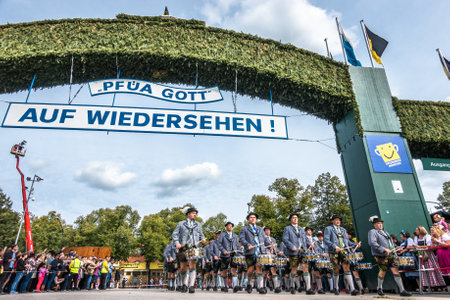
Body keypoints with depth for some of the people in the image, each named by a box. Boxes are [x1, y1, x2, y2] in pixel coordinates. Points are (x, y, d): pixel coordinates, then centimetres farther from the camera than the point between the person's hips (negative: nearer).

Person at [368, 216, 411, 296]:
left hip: (390, 254, 7)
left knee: (395, 270, -1)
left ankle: (402, 290, 2)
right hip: (381, 256, -7)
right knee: (383, 271, 3)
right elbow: (372, 243, -20)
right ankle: (379, 288, 23)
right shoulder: (372, 232, -7)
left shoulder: (384, 231, 20)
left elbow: (390, 241, 29)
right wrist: (383, 249, -23)